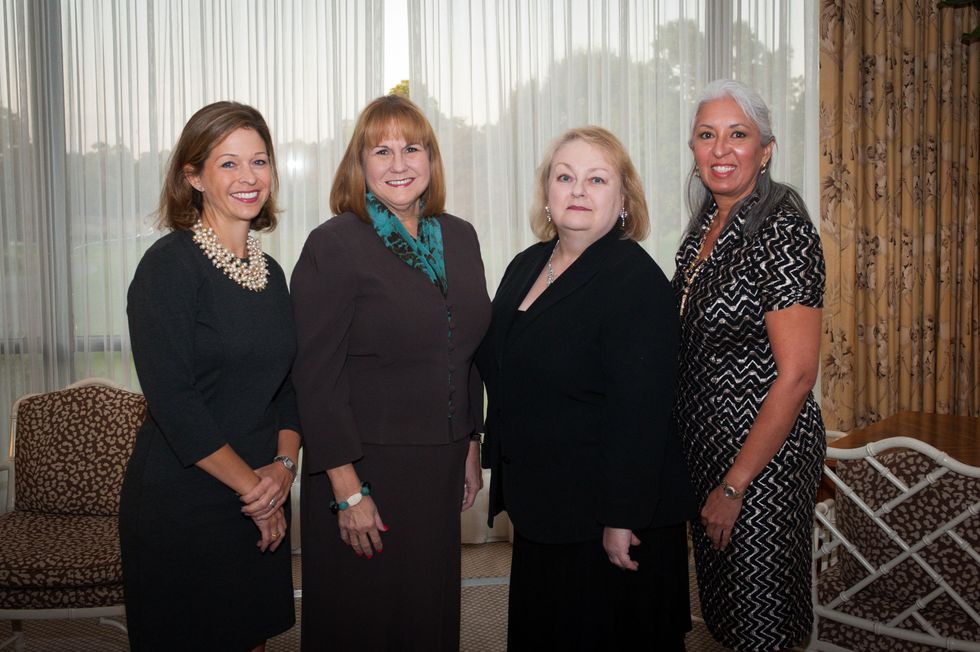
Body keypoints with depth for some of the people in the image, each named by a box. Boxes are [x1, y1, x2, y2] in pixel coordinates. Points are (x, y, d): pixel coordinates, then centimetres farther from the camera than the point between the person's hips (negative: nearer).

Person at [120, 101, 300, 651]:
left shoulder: (270, 273, 8)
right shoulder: (170, 265, -13)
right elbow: (172, 400, -18)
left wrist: (284, 466, -6)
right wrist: (251, 485, -13)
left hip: (263, 507, 6)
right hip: (182, 506, -6)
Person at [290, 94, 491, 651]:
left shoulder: (459, 238, 7)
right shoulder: (334, 246, -11)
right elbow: (316, 376, -14)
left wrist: (471, 448, 13)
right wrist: (347, 490, -16)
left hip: (441, 468, 5)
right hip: (366, 467, -5)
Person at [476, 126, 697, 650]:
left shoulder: (636, 279, -17)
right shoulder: (525, 267, 7)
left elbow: (640, 410, -22)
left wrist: (623, 518, -23)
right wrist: (498, 465, 16)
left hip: (604, 513, -8)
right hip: (540, 505, 8)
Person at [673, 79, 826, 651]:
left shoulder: (782, 229, -20)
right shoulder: (708, 222, 5)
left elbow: (796, 374, -23)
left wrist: (734, 486, -19)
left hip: (764, 452, -8)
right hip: (704, 436, 8)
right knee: (719, 594, 23)